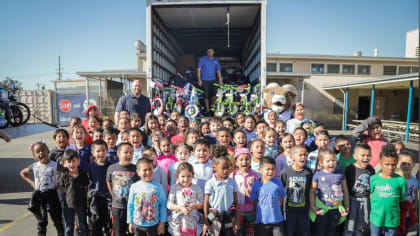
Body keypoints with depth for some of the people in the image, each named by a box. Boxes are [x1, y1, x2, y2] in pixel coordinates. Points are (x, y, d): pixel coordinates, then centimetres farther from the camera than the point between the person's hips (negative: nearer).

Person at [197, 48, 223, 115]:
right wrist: (199, 80, -8)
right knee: (206, 96, 1)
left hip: (213, 80, 3)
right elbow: (199, 69, -1)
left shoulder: (216, 61, 11)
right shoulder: (203, 59, 1)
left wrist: (220, 80, 4)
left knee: (215, 94, -7)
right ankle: (207, 110, 11)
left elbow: (218, 71, 14)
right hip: (205, 81, -2)